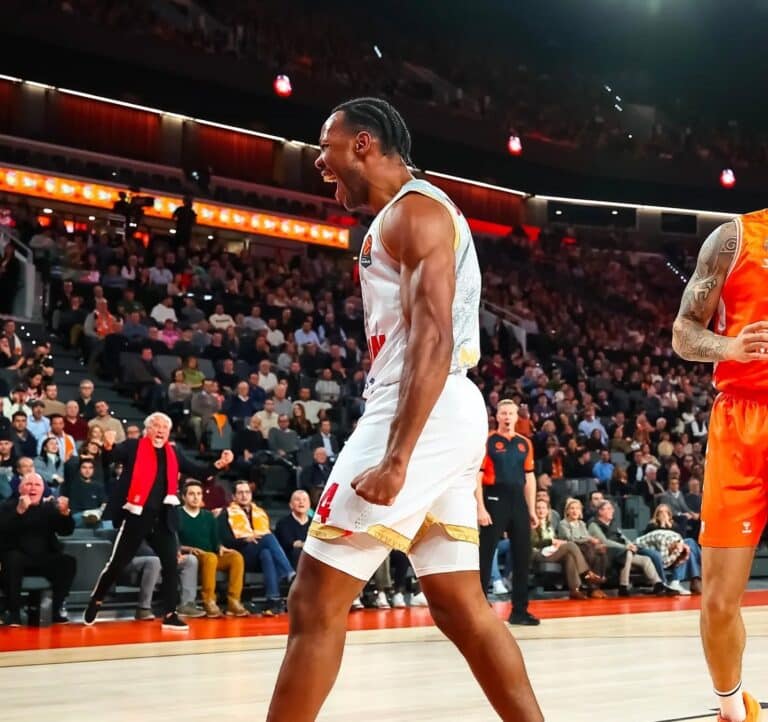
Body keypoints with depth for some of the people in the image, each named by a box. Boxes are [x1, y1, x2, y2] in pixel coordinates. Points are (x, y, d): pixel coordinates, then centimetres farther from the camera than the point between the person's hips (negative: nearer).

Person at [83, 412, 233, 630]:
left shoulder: (173, 454, 13)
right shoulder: (134, 447, -1)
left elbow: (197, 471, 13)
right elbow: (114, 456, -16)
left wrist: (218, 465, -3)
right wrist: (108, 447, -39)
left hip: (163, 519, 4)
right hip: (136, 516, -4)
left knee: (171, 564, 1)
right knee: (117, 563, 3)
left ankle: (170, 615, 7)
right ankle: (95, 601, 23)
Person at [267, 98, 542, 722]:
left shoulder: (414, 210, -8)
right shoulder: (417, 216, 23)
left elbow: (434, 340, -20)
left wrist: (395, 457, -27)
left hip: (422, 419, -11)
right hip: (443, 420, 11)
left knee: (315, 602, -8)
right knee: (461, 606, 12)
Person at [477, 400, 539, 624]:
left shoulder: (525, 444, 12)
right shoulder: (488, 442, -3)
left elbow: (529, 477, 16)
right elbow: (477, 476, -7)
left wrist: (532, 510, 11)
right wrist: (481, 508, -15)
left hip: (518, 501, 5)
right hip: (495, 500, -5)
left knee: (522, 556, 7)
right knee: (486, 556, -4)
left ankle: (520, 610, 15)